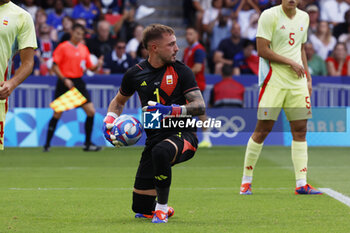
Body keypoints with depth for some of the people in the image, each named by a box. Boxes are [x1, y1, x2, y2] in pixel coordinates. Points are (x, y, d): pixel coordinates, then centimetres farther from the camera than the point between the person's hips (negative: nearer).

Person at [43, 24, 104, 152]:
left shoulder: (84, 49, 11)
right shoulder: (62, 47, -5)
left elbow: (90, 67, 13)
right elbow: (54, 66, -8)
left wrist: (98, 65, -8)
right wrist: (64, 79, -19)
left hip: (78, 82, 5)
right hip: (65, 82, -5)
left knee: (91, 111, -4)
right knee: (57, 114, -4)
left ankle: (88, 144, 5)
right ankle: (47, 144, 7)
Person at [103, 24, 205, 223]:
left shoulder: (181, 71, -3)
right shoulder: (135, 74, 5)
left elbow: (200, 107, -10)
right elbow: (119, 101, 23)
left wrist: (172, 110, -26)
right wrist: (109, 121, 3)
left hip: (182, 134, -3)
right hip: (155, 138, 4)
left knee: (160, 152, -41)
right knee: (141, 209, -1)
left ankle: (162, 208, -21)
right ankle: (162, 208, 37)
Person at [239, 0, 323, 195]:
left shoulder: (304, 17, 13)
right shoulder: (269, 16, -8)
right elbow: (262, 50, -12)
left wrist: (308, 77, 17)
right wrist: (291, 62, -13)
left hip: (297, 81, 6)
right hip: (274, 81, -6)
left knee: (300, 129, 1)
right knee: (263, 129, -4)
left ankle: (301, 183, 1)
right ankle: (246, 180, 7)